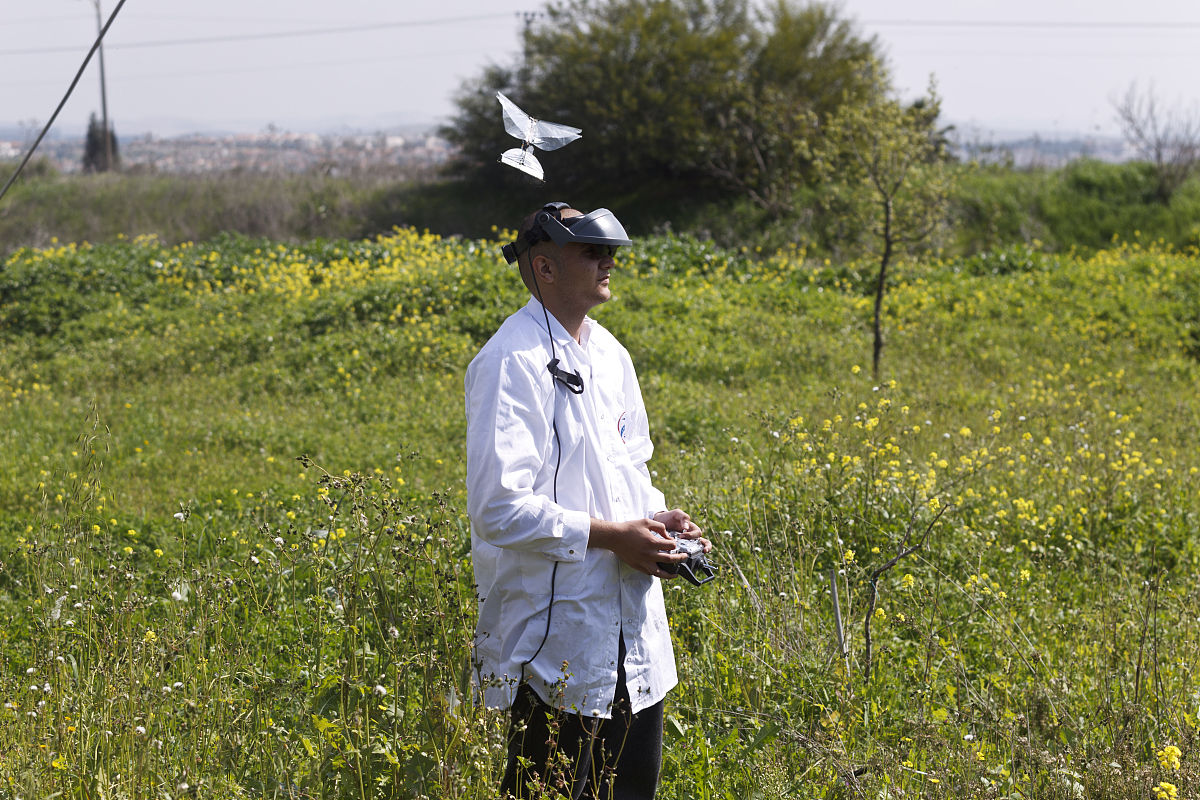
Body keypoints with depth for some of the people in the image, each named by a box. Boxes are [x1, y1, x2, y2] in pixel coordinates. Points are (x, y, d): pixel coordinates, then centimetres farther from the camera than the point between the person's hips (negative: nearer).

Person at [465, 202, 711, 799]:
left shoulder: (609, 353, 12)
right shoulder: (513, 362, -15)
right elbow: (498, 509, -22)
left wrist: (655, 516, 3)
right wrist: (609, 536, -19)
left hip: (630, 629, 8)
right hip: (554, 633, -8)